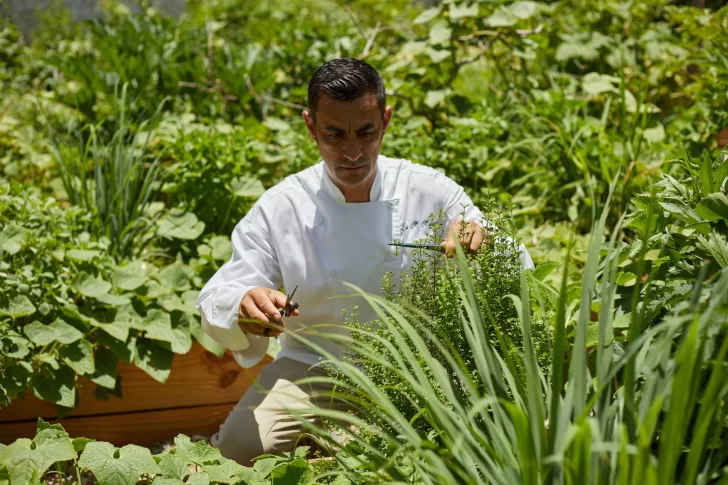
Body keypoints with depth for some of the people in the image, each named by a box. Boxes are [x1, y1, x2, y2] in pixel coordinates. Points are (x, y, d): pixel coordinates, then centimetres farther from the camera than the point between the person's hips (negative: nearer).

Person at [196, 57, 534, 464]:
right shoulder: (279, 209, -7)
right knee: (239, 450, -24)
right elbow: (217, 301, -9)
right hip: (312, 369, 0)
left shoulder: (431, 192, -5)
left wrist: (487, 245, -29)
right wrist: (245, 309, -36)